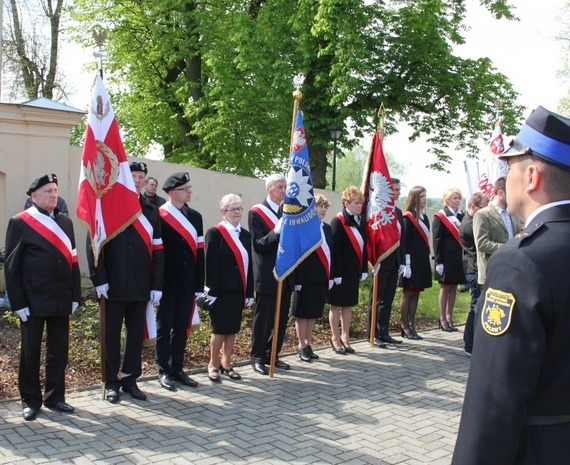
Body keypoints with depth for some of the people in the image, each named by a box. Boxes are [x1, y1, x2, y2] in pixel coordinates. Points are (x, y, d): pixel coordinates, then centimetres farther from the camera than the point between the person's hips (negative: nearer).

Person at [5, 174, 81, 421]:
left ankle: (55, 396, 24)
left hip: (61, 300, 4)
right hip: (33, 301, -4)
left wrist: (75, 296, 6)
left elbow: (72, 260, 11)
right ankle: (30, 400, 21)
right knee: (30, 352, 9)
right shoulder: (20, 223, -4)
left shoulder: (65, 222, 10)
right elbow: (11, 266, -6)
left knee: (59, 351, 11)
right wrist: (18, 303, -11)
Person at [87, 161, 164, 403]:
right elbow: (93, 245, -6)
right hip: (113, 286, -3)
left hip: (141, 287, 3)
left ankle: (130, 379, 22)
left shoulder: (151, 211, 10)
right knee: (111, 335, 7)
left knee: (137, 334, 9)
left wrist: (157, 285, 2)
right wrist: (99, 280, -13)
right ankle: (111, 382, 19)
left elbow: (157, 250, 7)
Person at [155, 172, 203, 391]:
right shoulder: (158, 216, -7)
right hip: (167, 283, -5)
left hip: (187, 284, 5)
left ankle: (177, 369, 22)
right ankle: (163, 371, 15)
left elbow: (199, 251, 8)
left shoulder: (195, 216, 10)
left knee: (181, 328, 11)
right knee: (164, 328, 6)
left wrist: (199, 284, 4)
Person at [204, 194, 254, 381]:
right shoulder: (215, 233, -7)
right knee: (220, 329, 1)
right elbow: (211, 265, -11)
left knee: (233, 329, 11)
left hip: (238, 290, 5)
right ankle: (213, 365, 16)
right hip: (222, 291, -5)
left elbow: (249, 264, 11)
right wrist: (212, 291, -15)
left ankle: (226, 364, 23)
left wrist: (249, 292, 7)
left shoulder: (245, 235, 11)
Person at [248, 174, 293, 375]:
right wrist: (275, 232, -28)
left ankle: (272, 355, 25)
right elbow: (258, 245, -14)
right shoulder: (256, 213, -7)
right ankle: (257, 357, 16)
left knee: (281, 318, 12)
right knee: (263, 318, 3)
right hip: (267, 277, -6)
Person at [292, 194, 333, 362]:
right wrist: (298, 279, -19)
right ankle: (301, 346, 15)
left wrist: (330, 276, 8)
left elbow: (330, 253, 13)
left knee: (313, 313, 14)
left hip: (322, 278, 7)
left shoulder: (327, 228, 12)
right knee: (302, 313, 5)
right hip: (306, 278, -7)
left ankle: (308, 344, 25)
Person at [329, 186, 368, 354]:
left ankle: (345, 337, 26)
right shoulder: (338, 221, -13)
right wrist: (336, 274, -19)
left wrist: (364, 269, 9)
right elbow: (334, 250, -16)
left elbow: (363, 247, 13)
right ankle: (335, 339, 16)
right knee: (337, 304, 5)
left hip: (354, 271, 7)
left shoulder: (361, 221, 8)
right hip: (341, 272, -7)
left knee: (349, 304, 15)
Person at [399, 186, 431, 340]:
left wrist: (427, 261, 13)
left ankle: (412, 326, 16)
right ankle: (405, 326, 9)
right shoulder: (408, 217, -9)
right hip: (412, 261, -7)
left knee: (416, 293, 10)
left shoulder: (424, 217, 14)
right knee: (408, 294, 1)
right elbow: (404, 242, -13)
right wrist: (407, 264, -18)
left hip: (423, 261, 8)